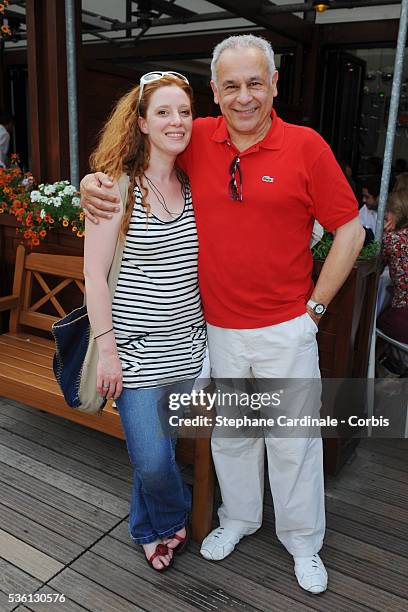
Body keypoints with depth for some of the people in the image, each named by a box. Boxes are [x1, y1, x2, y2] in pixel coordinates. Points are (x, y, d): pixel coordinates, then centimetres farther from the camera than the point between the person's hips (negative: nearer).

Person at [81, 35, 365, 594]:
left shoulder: (306, 146, -10)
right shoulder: (198, 140, -2)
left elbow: (350, 230, -5)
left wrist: (314, 307, -6)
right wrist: (92, 181, -8)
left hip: (285, 330, -2)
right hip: (218, 329, 3)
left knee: (293, 440, 13)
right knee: (230, 433, 20)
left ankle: (303, 542, 38)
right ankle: (238, 518, 46)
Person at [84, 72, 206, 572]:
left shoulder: (193, 185, 4)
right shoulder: (118, 187, -11)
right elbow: (94, 275, -11)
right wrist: (107, 349, -12)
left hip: (187, 344, 4)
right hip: (136, 348, -4)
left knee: (157, 447, 18)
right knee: (152, 459, 3)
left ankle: (149, 528, 46)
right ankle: (173, 520, 38)